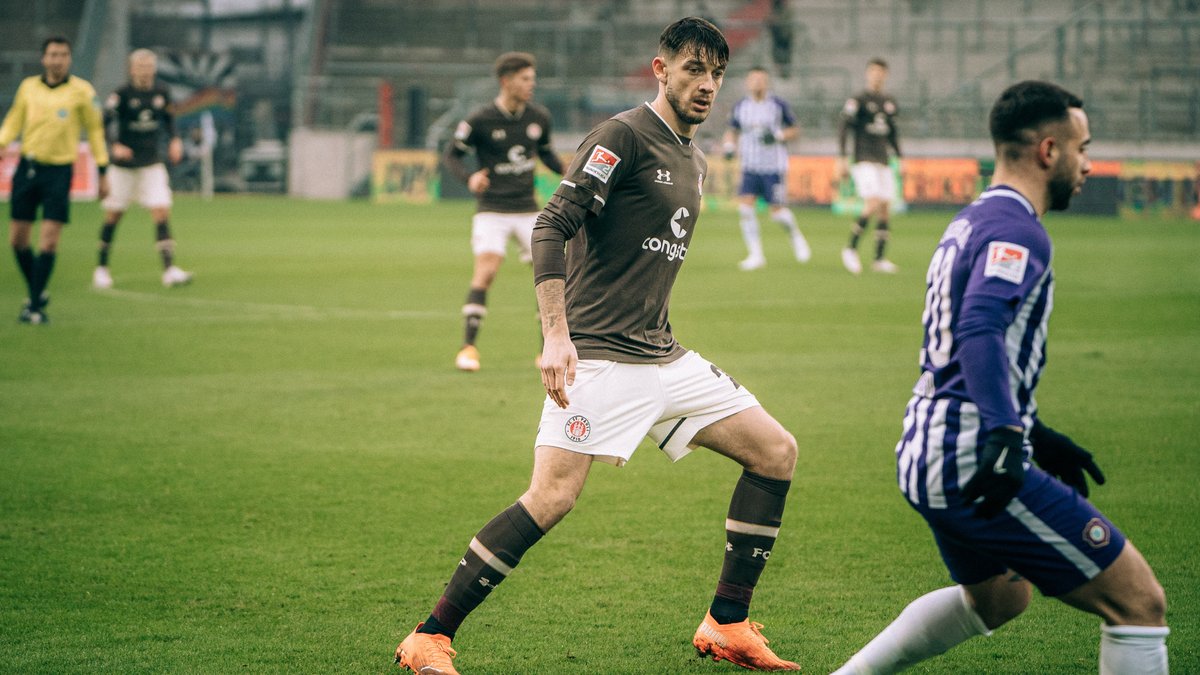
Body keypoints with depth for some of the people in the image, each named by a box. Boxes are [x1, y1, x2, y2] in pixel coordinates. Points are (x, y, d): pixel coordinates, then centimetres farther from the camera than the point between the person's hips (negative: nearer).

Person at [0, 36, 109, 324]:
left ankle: (36, 306, -4)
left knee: (49, 240, -11)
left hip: (59, 170, -3)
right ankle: (38, 293, 26)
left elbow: (95, 129, 4)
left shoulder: (81, 91, -3)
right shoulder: (28, 86, 5)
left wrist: (103, 172, 3)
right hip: (27, 167, 3)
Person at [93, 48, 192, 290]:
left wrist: (174, 140, 8)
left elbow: (169, 118, 21)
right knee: (113, 215, 5)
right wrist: (115, 145, -28)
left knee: (162, 211, -10)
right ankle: (102, 268, 20)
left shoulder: (161, 93, 3)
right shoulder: (122, 94, -10)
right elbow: (103, 122, -15)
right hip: (124, 165, -3)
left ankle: (169, 270, -14)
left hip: (152, 164, 3)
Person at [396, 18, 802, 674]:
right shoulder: (622, 137, -9)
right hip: (597, 355, -9)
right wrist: (556, 336, -25)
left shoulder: (695, 162, 18)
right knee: (552, 497, -21)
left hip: (662, 356, 9)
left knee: (775, 453, 5)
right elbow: (551, 228, -16)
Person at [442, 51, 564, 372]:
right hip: (492, 210, -4)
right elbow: (451, 155, -2)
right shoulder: (479, 120, -11)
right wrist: (469, 178, -21)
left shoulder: (539, 117, 2)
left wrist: (566, 171, 1)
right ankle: (468, 348, -11)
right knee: (486, 273, -18)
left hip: (527, 210, 4)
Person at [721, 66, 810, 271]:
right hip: (750, 167, 3)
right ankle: (756, 255, -7)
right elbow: (732, 130, 20)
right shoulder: (740, 107, 6)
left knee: (777, 212, -5)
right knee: (745, 206, -13)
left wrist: (778, 135, -15)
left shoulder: (778, 105, -3)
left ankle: (795, 235, 29)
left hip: (774, 168, -3)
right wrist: (729, 145, 0)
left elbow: (795, 129, 4)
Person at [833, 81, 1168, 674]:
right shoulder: (1017, 230, -13)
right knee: (1138, 603, -8)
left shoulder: (970, 223, 18)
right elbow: (980, 332, -30)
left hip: (926, 457, 10)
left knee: (997, 599, 35)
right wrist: (1007, 436, -40)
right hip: (974, 461, -10)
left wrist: (1039, 437, 30)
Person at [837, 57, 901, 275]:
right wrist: (842, 159, -14)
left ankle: (879, 259, 9)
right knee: (872, 205, -20)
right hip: (864, 161, -6)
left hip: (883, 162, 7)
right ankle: (851, 248, -6)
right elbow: (843, 128, -8)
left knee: (885, 208, 3)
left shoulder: (889, 102, 14)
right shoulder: (858, 100, -4)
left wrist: (900, 158, 19)